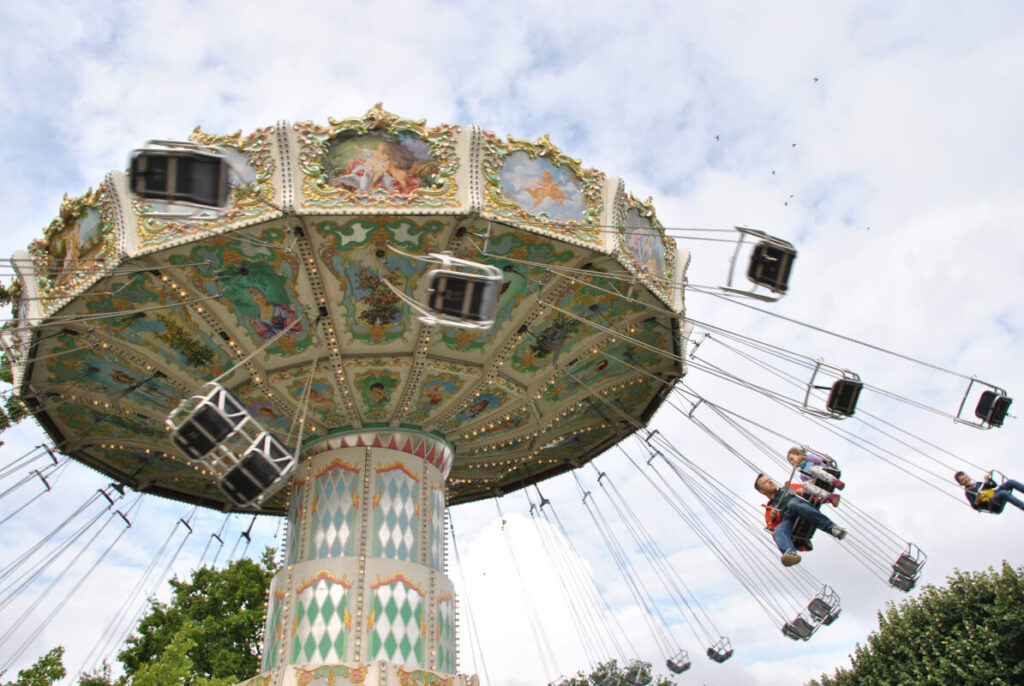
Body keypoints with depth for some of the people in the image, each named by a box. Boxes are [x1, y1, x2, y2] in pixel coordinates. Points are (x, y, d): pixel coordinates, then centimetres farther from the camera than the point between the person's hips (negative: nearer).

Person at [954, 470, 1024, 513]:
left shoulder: (979, 484, 25)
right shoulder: (968, 492, 6)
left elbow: (995, 485, 26)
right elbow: (975, 506, -4)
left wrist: (989, 479, 8)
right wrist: (977, 501, -25)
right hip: (992, 504, -7)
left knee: (1010, 482, -14)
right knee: (1003, 493, -38)